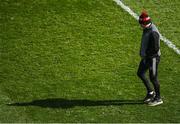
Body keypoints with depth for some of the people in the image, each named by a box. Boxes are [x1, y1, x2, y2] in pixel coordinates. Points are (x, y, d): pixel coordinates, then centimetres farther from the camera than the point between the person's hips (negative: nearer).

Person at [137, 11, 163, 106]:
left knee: (153, 78, 0)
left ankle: (158, 98, 14)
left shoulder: (153, 32, -25)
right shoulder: (146, 29, 5)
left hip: (153, 57, -10)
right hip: (146, 56, 10)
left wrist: (146, 55, -20)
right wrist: (143, 54, 9)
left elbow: (155, 48, -26)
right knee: (140, 73, 17)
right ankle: (150, 92, 31)